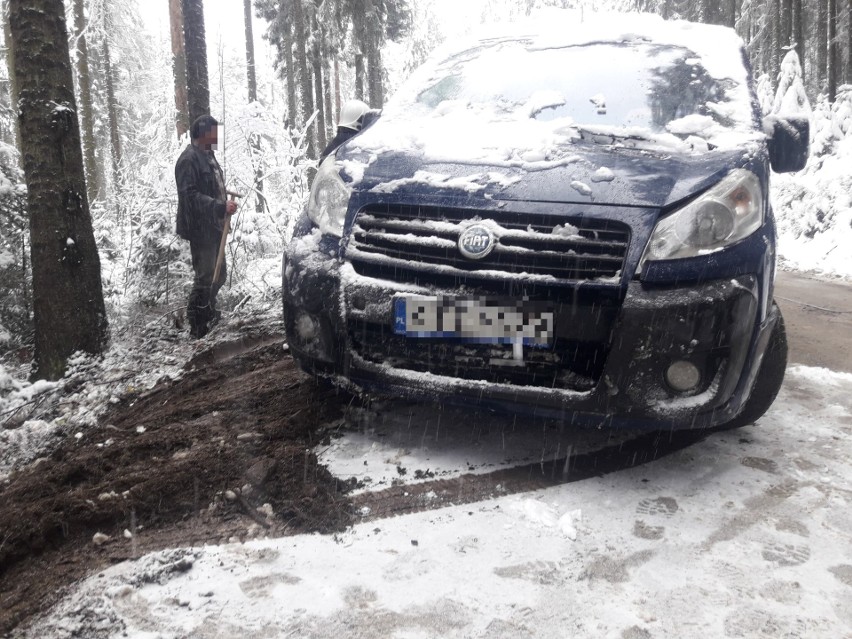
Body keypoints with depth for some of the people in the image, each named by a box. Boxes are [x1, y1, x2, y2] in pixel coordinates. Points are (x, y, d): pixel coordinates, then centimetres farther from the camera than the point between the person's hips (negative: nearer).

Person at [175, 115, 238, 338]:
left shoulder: (207, 155, 15)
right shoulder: (189, 159, -16)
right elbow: (190, 195, -25)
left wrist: (225, 205, 14)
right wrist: (221, 207, -30)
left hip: (214, 226, 10)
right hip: (200, 228, -10)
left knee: (218, 274, 18)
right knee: (205, 277, -6)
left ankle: (209, 314, 35)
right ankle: (197, 326, 3)